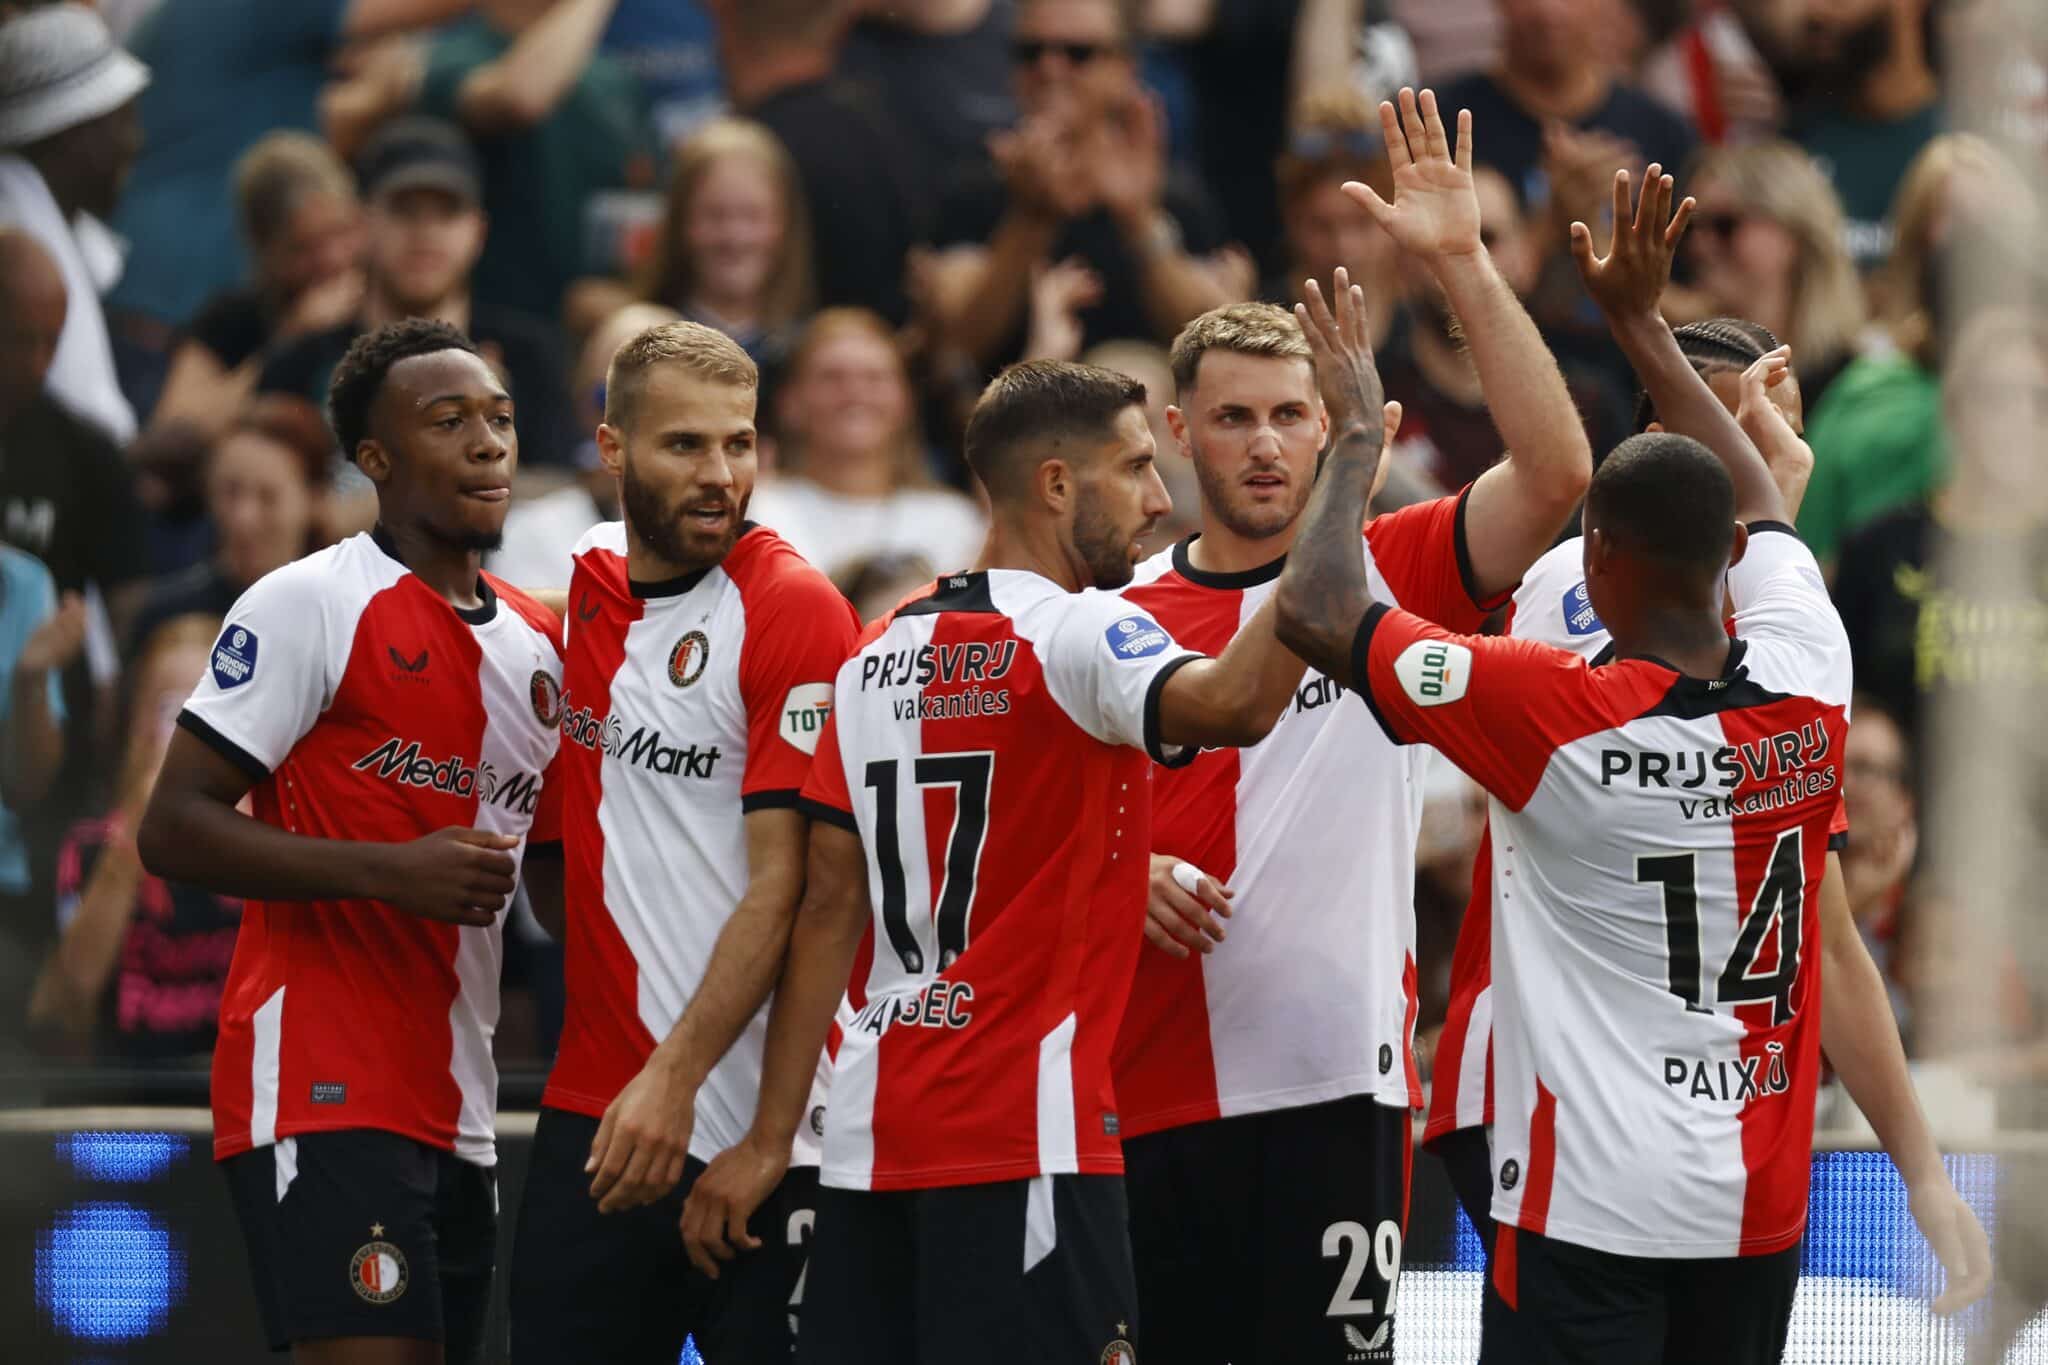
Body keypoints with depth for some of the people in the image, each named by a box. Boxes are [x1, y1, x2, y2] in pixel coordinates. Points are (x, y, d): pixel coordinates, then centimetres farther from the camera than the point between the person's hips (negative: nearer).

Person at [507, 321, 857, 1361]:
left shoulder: (794, 607, -8)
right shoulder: (580, 593, 10)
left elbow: (784, 886, -14)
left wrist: (675, 1076, -20)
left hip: (758, 1125, -5)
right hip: (592, 1112, 5)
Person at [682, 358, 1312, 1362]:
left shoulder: (879, 654, 13)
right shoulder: (1075, 634, -9)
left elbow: (829, 908, 12)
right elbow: (1234, 707, -30)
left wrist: (771, 1140, 12)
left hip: (871, 1133, 7)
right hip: (1022, 1132, -7)